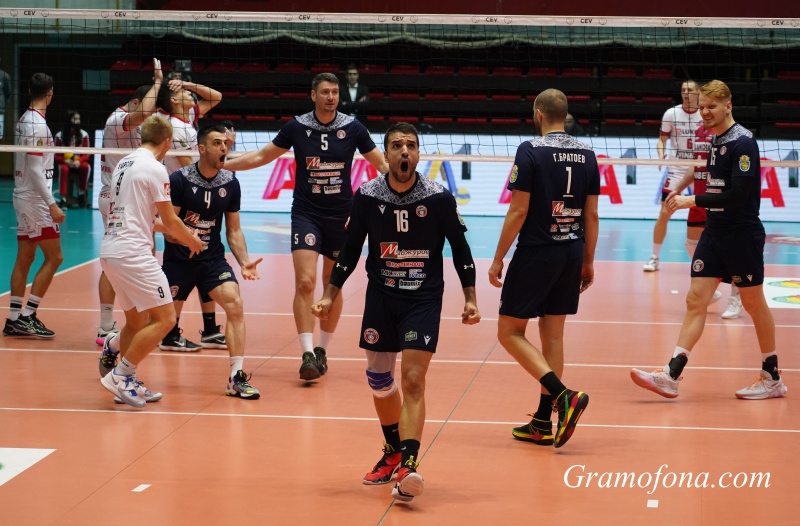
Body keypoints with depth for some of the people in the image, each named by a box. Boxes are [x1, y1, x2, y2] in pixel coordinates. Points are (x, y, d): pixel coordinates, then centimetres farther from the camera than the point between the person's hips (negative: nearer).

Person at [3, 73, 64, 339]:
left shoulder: (23, 120, 12)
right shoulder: (37, 124, -16)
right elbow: (35, 169, -20)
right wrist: (52, 204, -20)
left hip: (23, 197, 9)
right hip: (35, 200, -9)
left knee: (24, 258, 10)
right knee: (54, 257, -6)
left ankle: (14, 319, 11)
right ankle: (27, 316, -8)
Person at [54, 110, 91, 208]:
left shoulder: (84, 134, -3)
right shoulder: (60, 136, -7)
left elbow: (86, 154, -2)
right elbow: (57, 156, -3)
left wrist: (79, 161, -24)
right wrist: (65, 161, -25)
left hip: (79, 163, 1)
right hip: (65, 162, -1)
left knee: (86, 167, -33)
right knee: (63, 169, -37)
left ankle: (81, 194, -16)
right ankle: (63, 199, -35)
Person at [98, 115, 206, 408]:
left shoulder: (125, 164, 16)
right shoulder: (155, 169, -10)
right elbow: (170, 221, -6)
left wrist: (173, 232, 31)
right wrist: (192, 241, 12)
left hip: (110, 251, 9)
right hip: (133, 253, -9)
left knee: (137, 322, 16)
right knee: (164, 318, -6)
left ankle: (123, 378, 15)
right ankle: (120, 375, -7)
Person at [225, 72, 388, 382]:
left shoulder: (352, 128, -3)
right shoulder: (297, 127, -3)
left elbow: (381, 164, 5)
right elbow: (261, 157, 7)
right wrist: (218, 164, 3)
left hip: (341, 216, 1)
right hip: (306, 214, -1)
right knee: (305, 282, -15)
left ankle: (322, 350, 23)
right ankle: (307, 354, -15)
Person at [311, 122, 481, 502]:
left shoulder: (439, 198, -11)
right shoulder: (366, 197, -6)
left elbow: (460, 248, 0)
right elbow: (350, 250, 6)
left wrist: (470, 298, -3)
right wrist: (330, 296, 2)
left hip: (424, 299, -3)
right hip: (381, 297, 3)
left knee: (412, 381, -14)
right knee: (379, 379, 12)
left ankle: (408, 466, -21)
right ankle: (393, 452, 33)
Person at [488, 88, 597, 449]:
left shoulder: (531, 151, -11)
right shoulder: (586, 155, 5)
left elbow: (518, 211, -13)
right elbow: (591, 215, 8)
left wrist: (498, 259, -6)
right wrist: (588, 262, 17)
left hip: (536, 253, -6)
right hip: (572, 253, 6)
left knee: (510, 332, 3)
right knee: (553, 334, 12)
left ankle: (564, 395, -13)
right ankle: (543, 423, 14)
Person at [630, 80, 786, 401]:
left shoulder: (743, 142, -15)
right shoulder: (716, 140, 10)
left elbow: (738, 194, -23)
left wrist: (693, 201, -24)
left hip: (742, 235, -8)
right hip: (714, 232, 8)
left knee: (754, 303, 4)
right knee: (695, 301, 0)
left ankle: (772, 378, 18)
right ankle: (671, 376, -5)